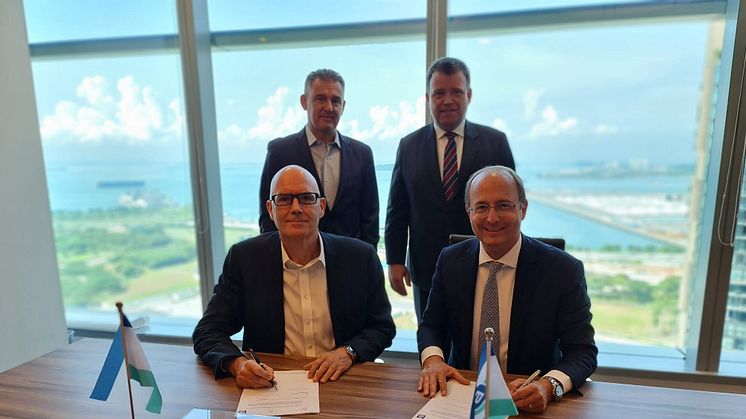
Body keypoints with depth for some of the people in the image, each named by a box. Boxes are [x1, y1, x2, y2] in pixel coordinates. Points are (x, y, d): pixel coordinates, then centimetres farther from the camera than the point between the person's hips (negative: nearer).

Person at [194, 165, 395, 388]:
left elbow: (382, 327, 2)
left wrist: (348, 352, -17)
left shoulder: (361, 257, -7)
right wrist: (237, 363, -23)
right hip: (269, 384, 2)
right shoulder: (244, 258, -6)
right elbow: (208, 331, -3)